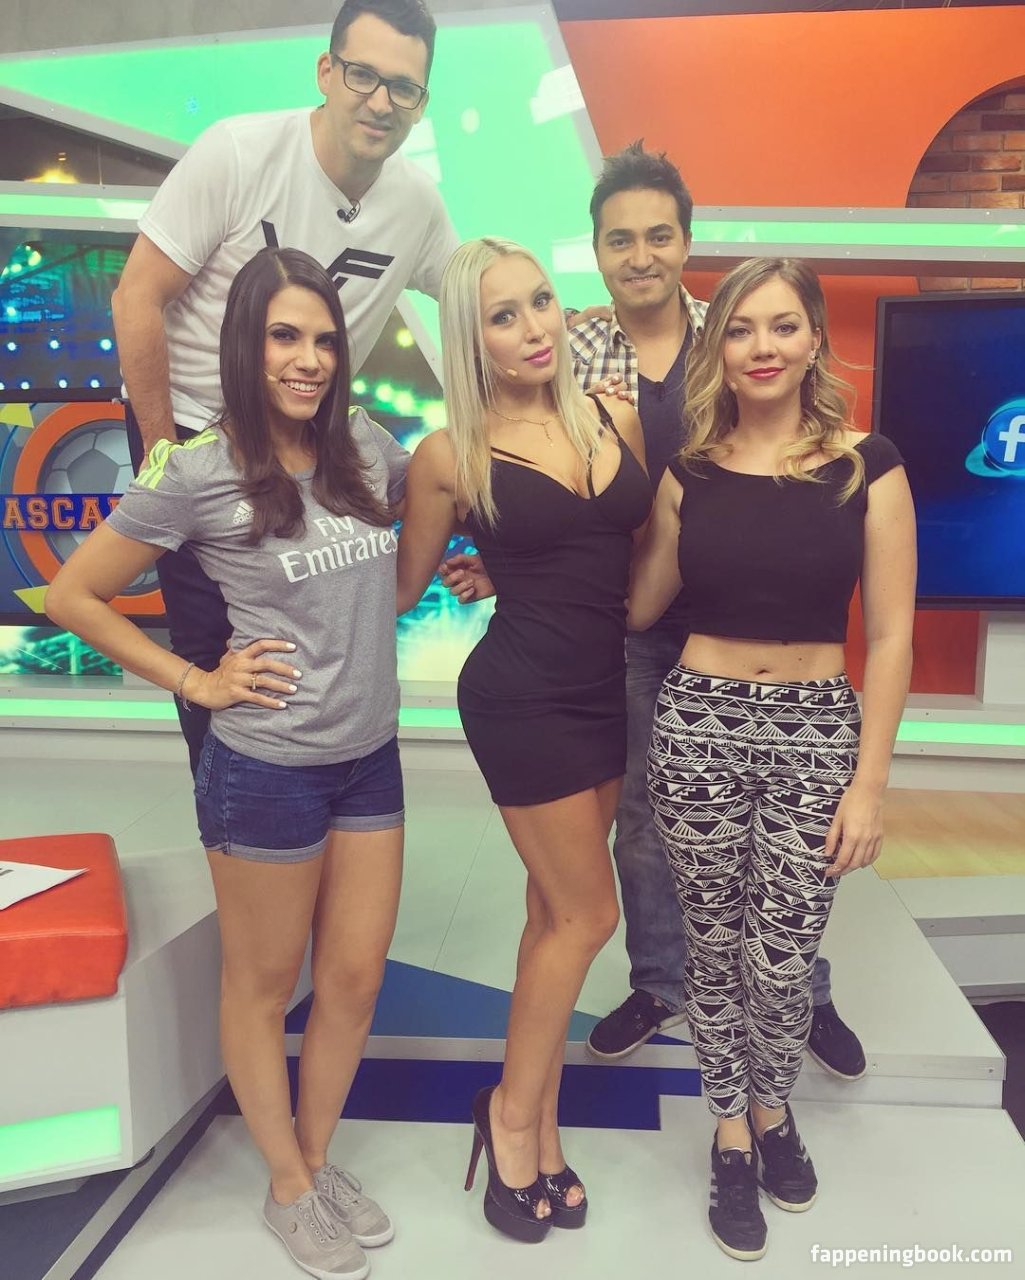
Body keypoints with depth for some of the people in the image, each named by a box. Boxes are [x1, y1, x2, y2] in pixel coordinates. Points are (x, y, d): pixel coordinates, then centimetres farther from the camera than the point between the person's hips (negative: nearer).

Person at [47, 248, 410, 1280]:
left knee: (355, 979, 15)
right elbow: (72, 596, -6)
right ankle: (289, 1188, 38)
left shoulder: (369, 448, 0)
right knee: (264, 985, 15)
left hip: (370, 758, 5)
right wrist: (196, 683, -9)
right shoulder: (197, 474, -13)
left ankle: (319, 1159, 41)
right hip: (265, 769, -5)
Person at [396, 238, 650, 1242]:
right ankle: (516, 1111, 27)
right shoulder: (451, 456, -8)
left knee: (555, 908, 14)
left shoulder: (616, 419, 3)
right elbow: (401, 588, 4)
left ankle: (533, 1122, 32)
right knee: (587, 912, 2)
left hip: (606, 690, 5)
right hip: (523, 697, -5)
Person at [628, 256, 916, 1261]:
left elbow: (890, 634, -4)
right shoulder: (689, 472, 2)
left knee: (783, 959, 5)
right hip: (696, 725, 2)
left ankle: (771, 1110, 38)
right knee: (714, 948, 11)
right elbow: (637, 606, 8)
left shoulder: (867, 466, -3)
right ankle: (731, 1131, 37)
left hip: (817, 732, -1)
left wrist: (869, 783, -6)